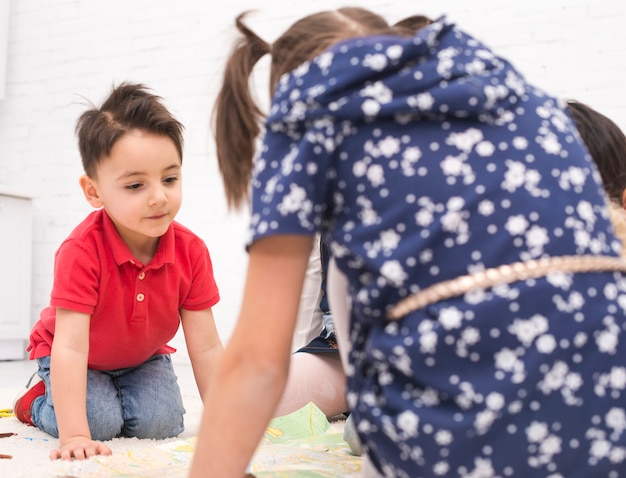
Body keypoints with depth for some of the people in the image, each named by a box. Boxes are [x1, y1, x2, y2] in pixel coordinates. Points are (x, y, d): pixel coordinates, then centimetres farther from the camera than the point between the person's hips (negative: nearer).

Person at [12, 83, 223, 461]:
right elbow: (70, 346, -38)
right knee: (101, 422, -22)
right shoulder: (82, 251, -36)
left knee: (160, 423, -18)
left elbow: (206, 347, -20)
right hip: (82, 358, -3)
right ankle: (39, 400, 10)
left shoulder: (191, 252, -25)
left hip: (144, 357, 3)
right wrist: (75, 437, -41)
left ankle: (113, 395, 16)